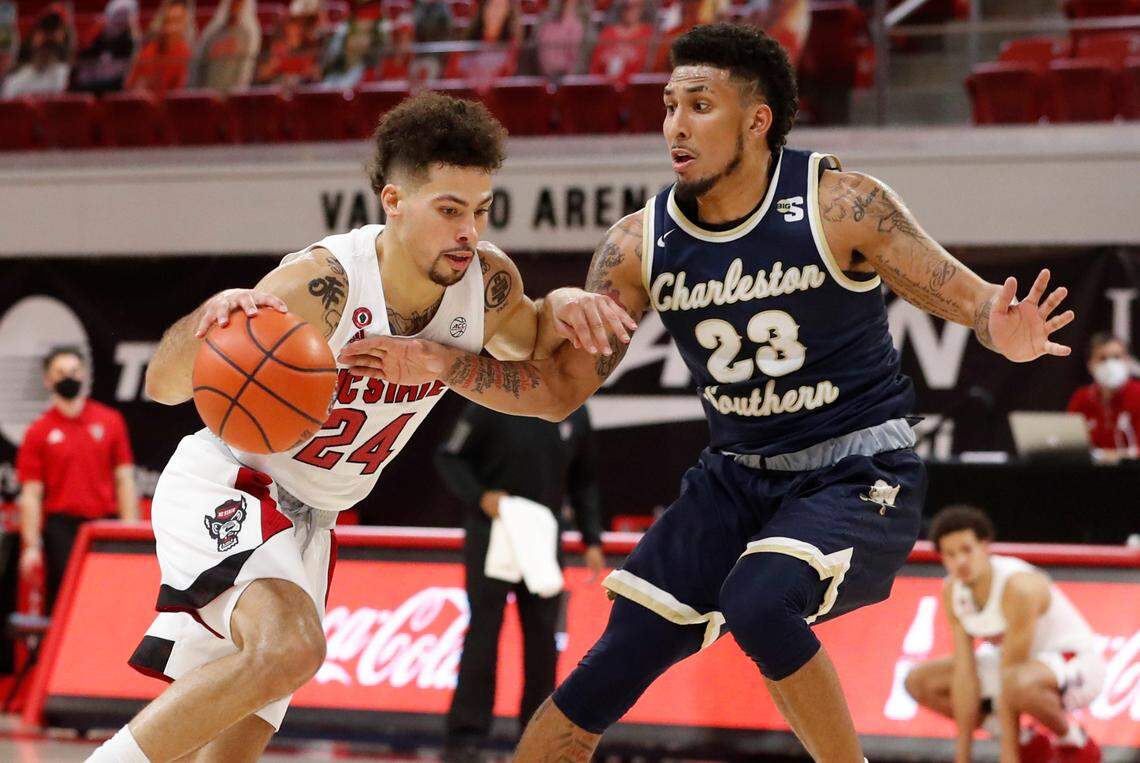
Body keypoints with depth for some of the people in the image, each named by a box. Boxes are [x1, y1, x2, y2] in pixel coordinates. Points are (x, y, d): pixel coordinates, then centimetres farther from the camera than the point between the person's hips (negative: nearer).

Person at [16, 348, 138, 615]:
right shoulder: (39, 432, 4)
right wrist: (31, 546, -6)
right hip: (61, 529, -1)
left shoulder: (110, 421, 9)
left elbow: (124, 480, 8)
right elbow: (31, 495, 2)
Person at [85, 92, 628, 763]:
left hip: (306, 524, 7)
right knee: (290, 647, -35)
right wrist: (207, 321, -53)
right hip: (223, 489, -7)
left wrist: (568, 306, -11)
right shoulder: (320, 286, -29)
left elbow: (528, 342, 13)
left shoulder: (488, 282, -11)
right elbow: (165, 386, -30)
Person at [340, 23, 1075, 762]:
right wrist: (438, 362, -13)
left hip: (861, 476, -5)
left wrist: (1006, 331, -39)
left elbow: (972, 300, -14)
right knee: (614, 666, -3)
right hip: (738, 477, 5)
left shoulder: (841, 207, -16)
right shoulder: (640, 245, -4)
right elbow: (559, 389, 3)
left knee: (757, 602, -32)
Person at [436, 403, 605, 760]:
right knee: (484, 630, -5)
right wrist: (480, 496, -19)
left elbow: (583, 482, 14)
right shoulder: (492, 406, -9)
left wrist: (592, 540, 9)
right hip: (491, 534, -4)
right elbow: (449, 458, -3)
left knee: (542, 635, 4)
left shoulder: (575, 414, 4)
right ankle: (467, 733, -1)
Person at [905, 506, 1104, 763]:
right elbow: (965, 673, -9)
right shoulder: (952, 590, -8)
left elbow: (1009, 678, -30)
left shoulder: (1019, 588, -30)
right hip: (1024, 664, 8)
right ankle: (1026, 742, 7)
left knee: (1020, 683, -43)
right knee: (919, 681, -2)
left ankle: (1074, 742, -10)